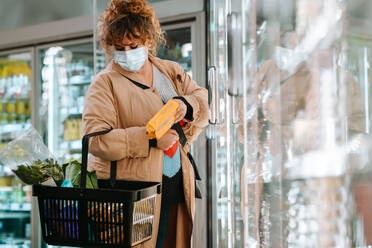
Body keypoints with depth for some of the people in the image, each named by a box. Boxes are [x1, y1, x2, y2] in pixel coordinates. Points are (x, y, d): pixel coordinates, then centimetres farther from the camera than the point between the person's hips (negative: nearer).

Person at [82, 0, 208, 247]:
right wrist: (150, 139, -21)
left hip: (175, 190, 5)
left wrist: (186, 104, -13)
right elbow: (96, 139, -15)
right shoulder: (105, 83, -4)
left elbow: (206, 100, 10)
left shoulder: (172, 71, 13)